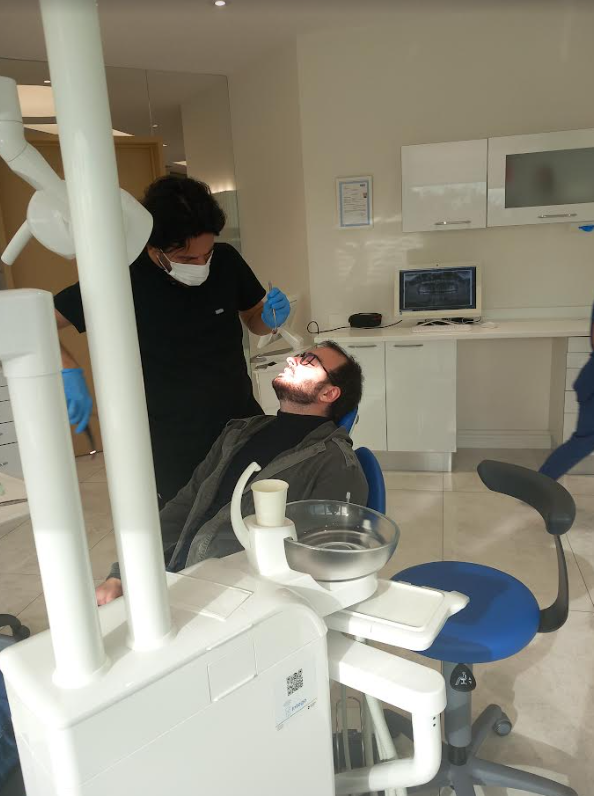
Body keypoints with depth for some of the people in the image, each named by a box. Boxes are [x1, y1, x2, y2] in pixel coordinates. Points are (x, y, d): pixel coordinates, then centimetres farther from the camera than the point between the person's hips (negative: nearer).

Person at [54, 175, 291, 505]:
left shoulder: (226, 260, -7)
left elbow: (252, 319, 9)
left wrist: (271, 318, -13)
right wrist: (69, 372, -28)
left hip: (243, 424, 3)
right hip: (175, 451, -3)